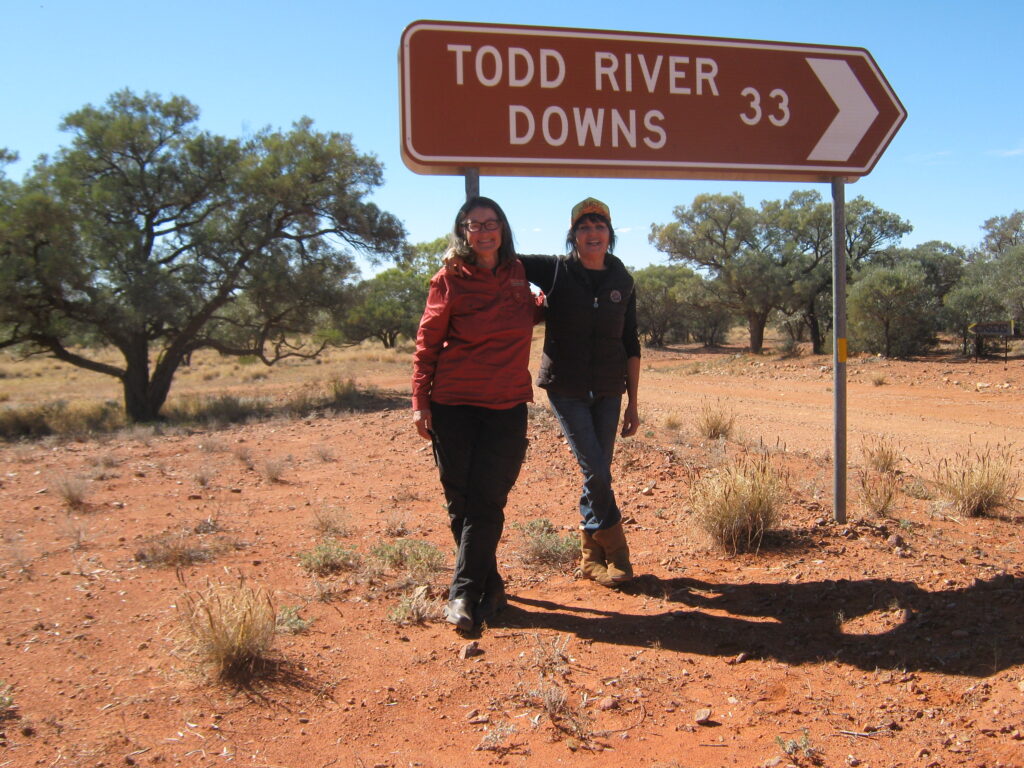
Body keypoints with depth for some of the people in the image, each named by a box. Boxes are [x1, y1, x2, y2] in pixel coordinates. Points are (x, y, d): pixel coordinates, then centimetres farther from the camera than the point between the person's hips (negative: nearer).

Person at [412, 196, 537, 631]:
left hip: (506, 406, 1)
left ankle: (464, 594, 2)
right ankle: (489, 586, 20)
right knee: (459, 500, 4)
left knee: (486, 501, -5)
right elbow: (427, 343, 0)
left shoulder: (519, 275, 8)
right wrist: (420, 402, -5)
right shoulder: (449, 280, -1)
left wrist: (541, 308, 10)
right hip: (453, 405, -1)